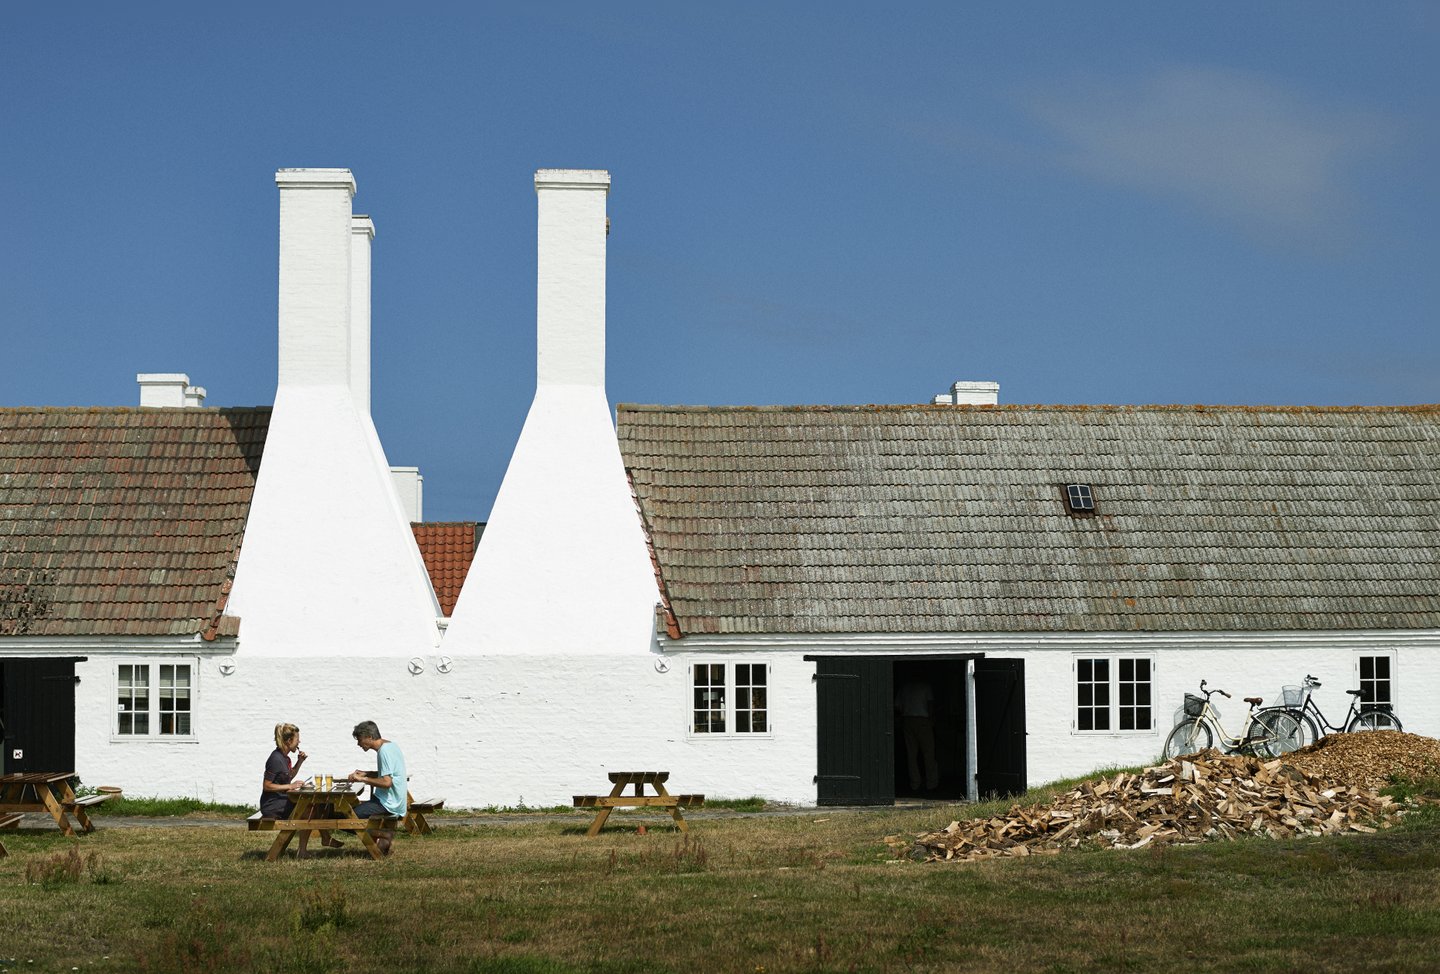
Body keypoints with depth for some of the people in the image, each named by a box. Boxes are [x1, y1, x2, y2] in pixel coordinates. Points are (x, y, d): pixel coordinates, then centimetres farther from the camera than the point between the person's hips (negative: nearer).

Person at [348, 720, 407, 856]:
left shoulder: (384, 751, -18)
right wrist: (365, 774, 13)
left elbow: (387, 782, -25)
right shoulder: (391, 745, 12)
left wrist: (363, 779, -17)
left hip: (388, 804, -10)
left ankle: (384, 835, -6)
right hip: (394, 802, 10)